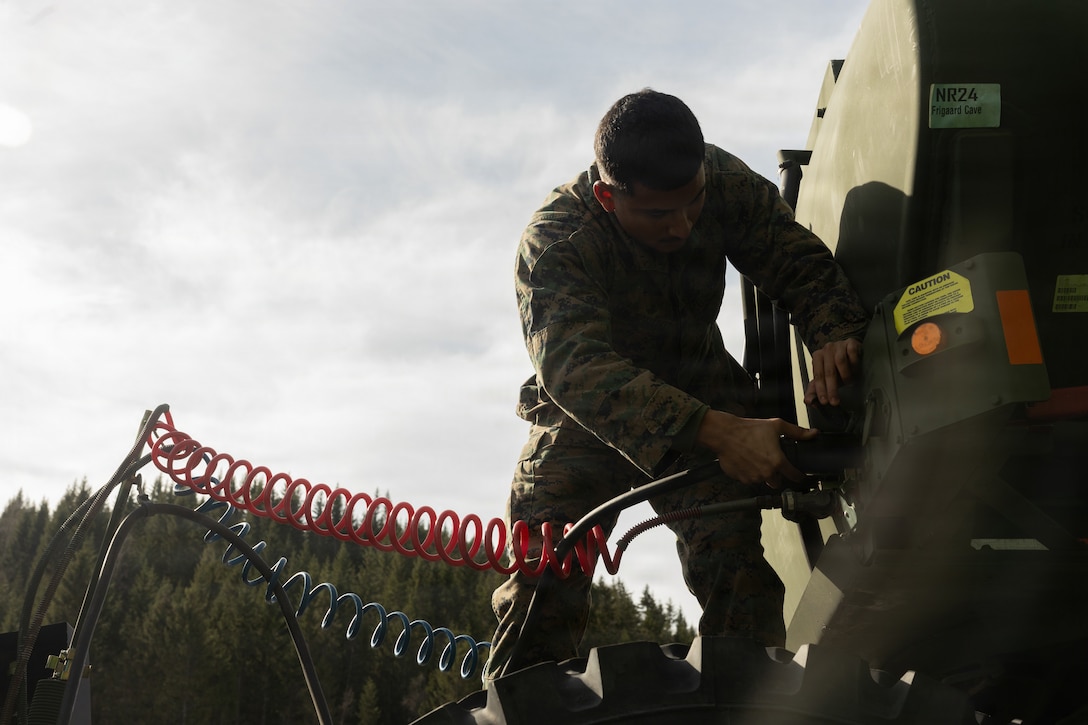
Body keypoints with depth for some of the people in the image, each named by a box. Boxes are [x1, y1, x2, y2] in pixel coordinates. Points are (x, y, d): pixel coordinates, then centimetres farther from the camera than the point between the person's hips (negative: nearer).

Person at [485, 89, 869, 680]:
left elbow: (799, 260, -10)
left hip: (703, 396, 2)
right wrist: (715, 432, -55)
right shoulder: (553, 242, -29)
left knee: (739, 560, -18)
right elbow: (574, 364, -43)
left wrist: (832, 332, -35)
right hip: (586, 415, -2)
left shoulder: (726, 184, -17)